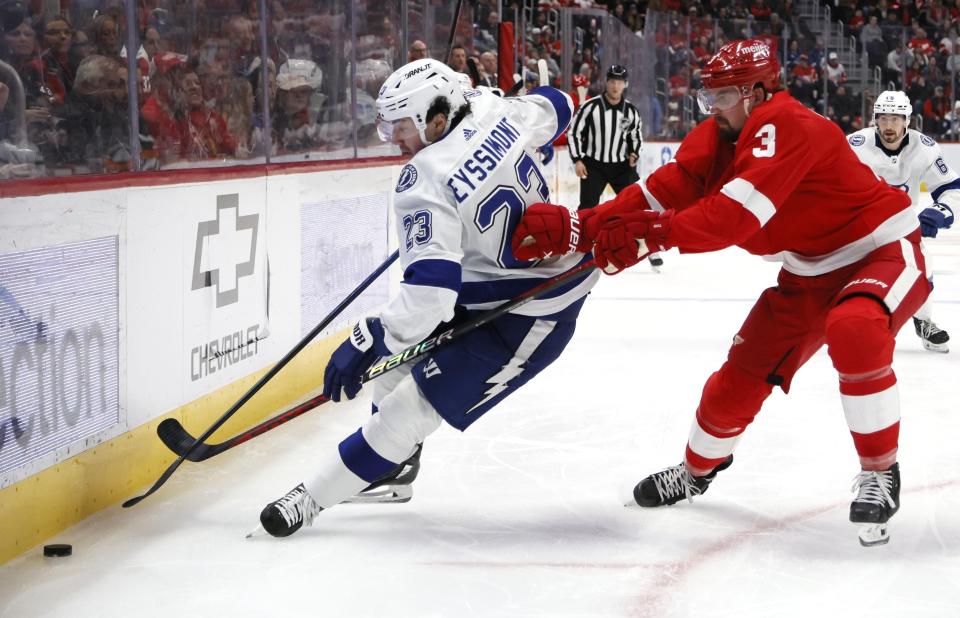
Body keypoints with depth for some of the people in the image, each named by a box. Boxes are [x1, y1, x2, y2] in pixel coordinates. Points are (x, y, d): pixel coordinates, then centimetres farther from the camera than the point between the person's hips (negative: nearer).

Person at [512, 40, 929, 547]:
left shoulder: (786, 125, -28)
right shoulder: (716, 138, -2)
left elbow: (737, 214, -38)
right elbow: (661, 193, -11)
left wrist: (652, 234, -41)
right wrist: (578, 229, -23)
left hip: (883, 251, -8)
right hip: (809, 273, 8)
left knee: (855, 332, -37)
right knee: (743, 374, 8)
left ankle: (880, 474, -22)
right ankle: (698, 469, 35)